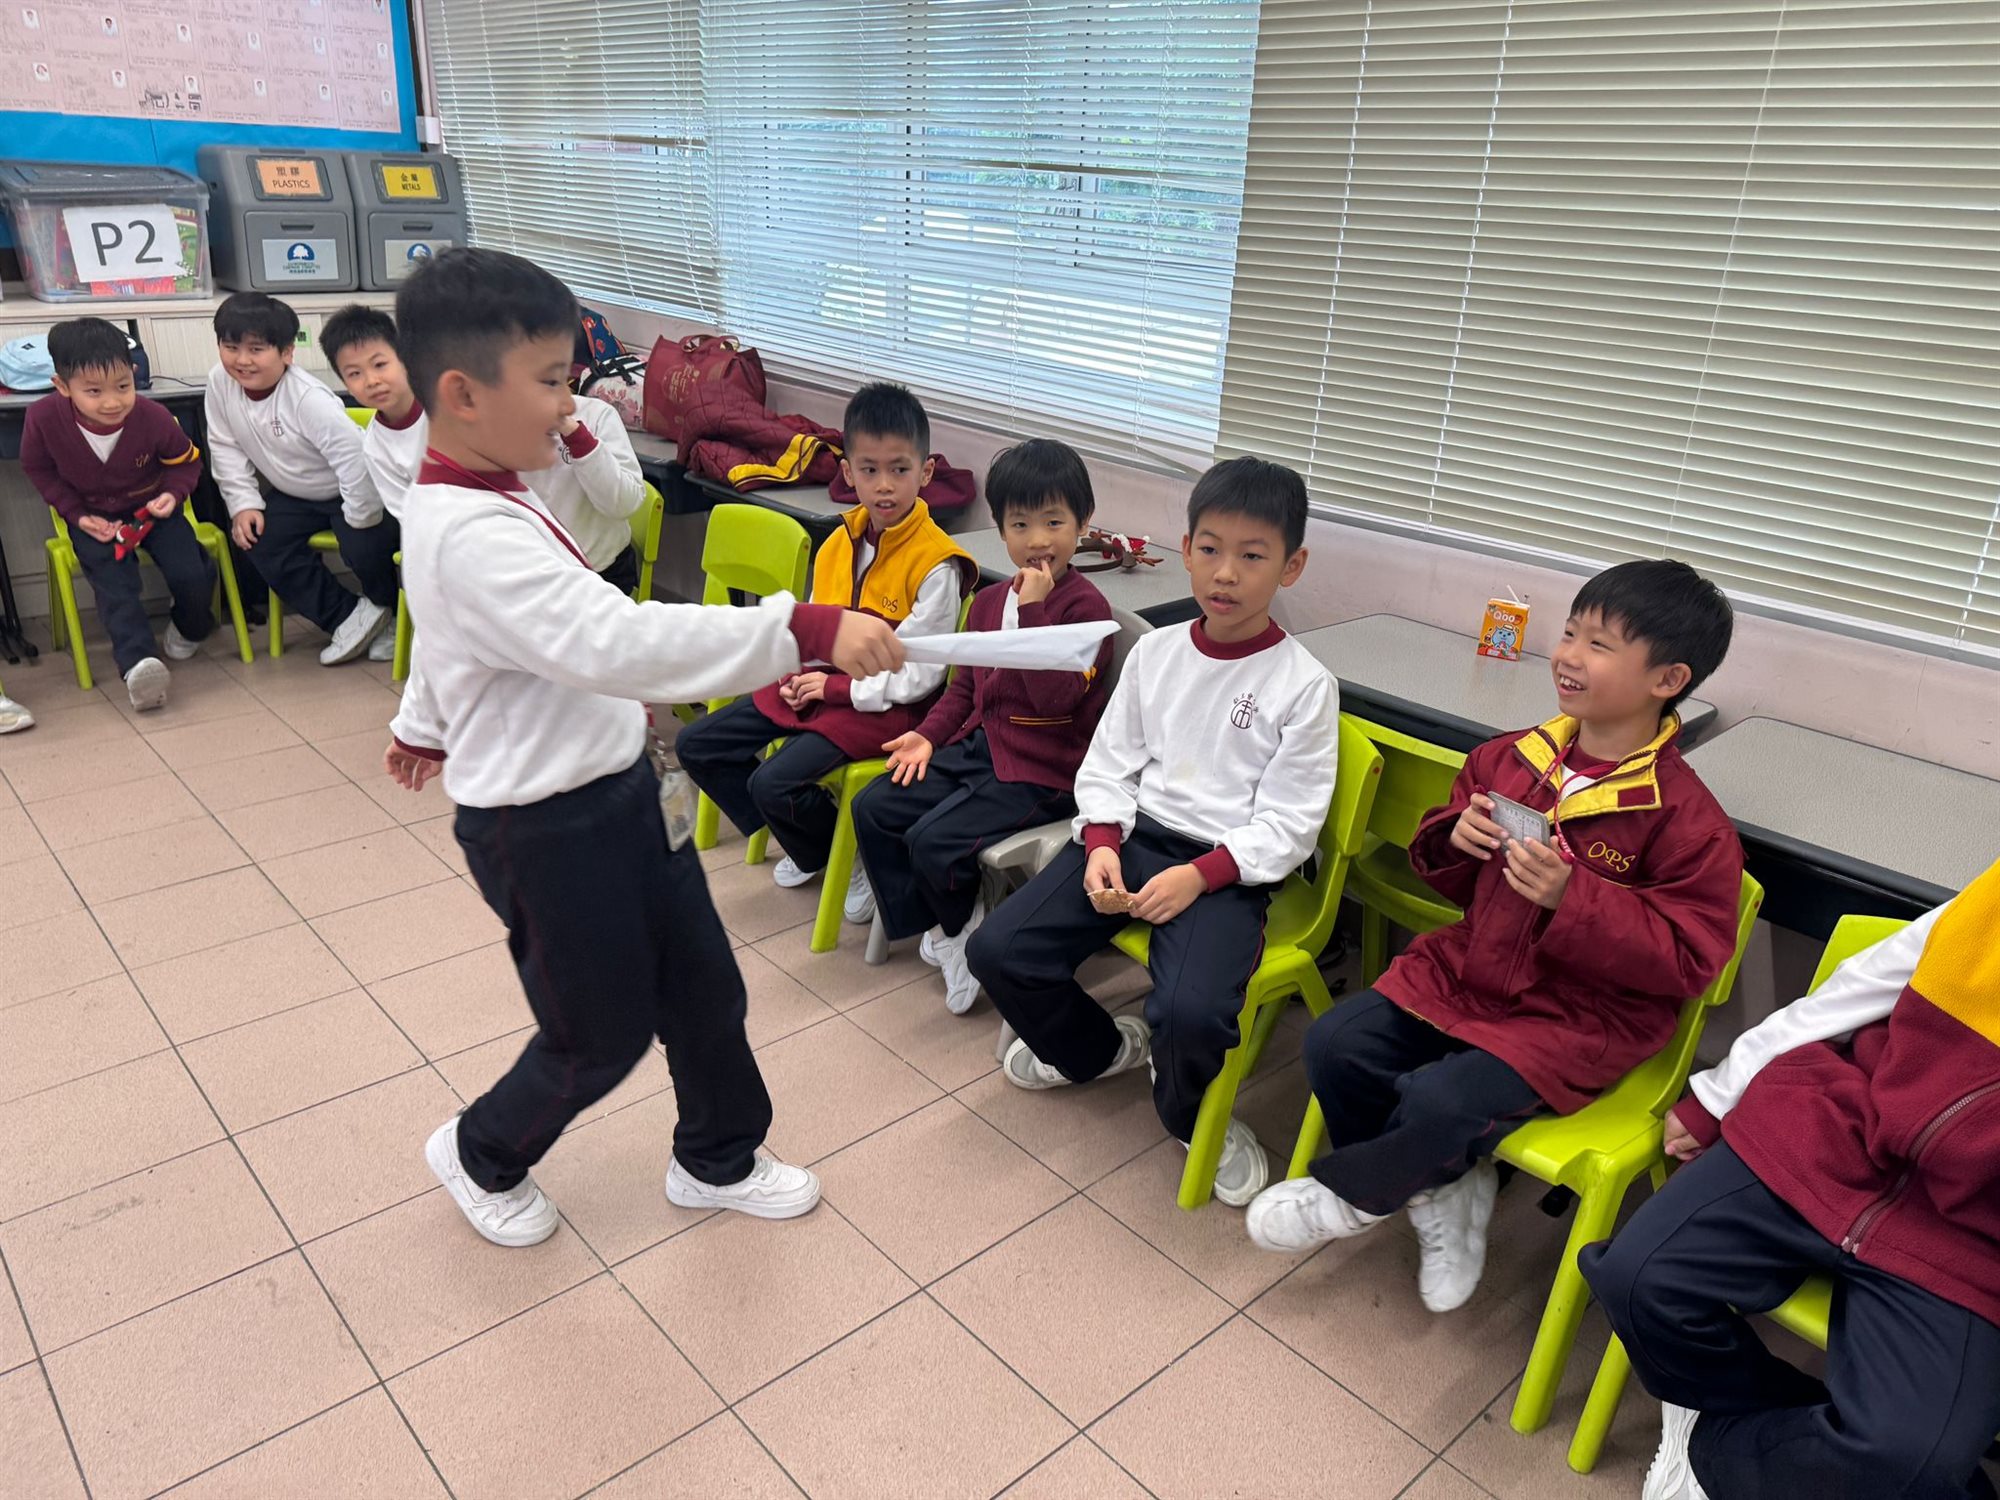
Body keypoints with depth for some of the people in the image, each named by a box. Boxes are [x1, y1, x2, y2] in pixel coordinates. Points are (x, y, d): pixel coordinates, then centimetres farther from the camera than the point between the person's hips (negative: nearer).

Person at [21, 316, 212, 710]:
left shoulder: (153, 417, -23)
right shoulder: (43, 418, -21)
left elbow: (185, 461, -2)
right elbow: (39, 470, -1)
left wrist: (173, 493, -21)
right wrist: (77, 516, -10)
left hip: (151, 508, 0)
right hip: (94, 518, 0)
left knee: (191, 577, -15)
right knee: (114, 584, -23)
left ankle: (189, 631, 17)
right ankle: (138, 662, -31)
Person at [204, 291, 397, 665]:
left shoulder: (307, 397, -30)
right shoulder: (220, 383, -11)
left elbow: (353, 456, -34)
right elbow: (226, 449, -1)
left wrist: (361, 520, -28)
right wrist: (244, 503, -10)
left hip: (349, 490, -6)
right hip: (295, 494, 6)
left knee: (364, 547, -27)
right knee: (258, 541, -14)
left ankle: (395, 616, 6)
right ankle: (348, 615, -7)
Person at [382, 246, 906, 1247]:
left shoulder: (477, 502, 5)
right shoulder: (473, 537, -29)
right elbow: (620, 645, -42)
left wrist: (424, 724, 40)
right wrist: (806, 633, -45)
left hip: (614, 790, 9)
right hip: (544, 829, -9)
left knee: (701, 986, 18)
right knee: (602, 1035, 12)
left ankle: (717, 1161, 41)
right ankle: (481, 1157, 42)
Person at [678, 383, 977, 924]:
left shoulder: (937, 564, -17)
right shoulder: (839, 544, 5)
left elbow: (918, 675, -16)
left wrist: (837, 688, -15)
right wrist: (800, 677, -3)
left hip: (882, 703, -8)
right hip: (821, 685, 8)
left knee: (774, 783, -26)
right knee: (697, 745, 4)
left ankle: (857, 859, 4)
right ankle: (808, 848, 16)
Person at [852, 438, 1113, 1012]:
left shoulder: (1085, 605, -13)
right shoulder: (989, 601, 11)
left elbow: (1055, 697, -25)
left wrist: (1032, 611, -28)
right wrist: (928, 735, 3)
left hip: (1043, 770, -8)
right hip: (978, 747, 8)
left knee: (933, 841, -22)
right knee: (872, 809, 1)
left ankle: (965, 930, 11)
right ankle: (941, 925, 13)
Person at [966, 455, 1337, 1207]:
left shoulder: (1304, 684, -6)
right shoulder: (1155, 650, 6)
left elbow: (1288, 823, -7)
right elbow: (1110, 763, 9)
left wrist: (1197, 876, -19)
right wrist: (1100, 846, -9)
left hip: (1226, 867, -4)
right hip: (1131, 836, 5)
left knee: (1191, 1012, -31)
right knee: (998, 951, -11)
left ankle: (1191, 1115, 9)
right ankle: (1098, 1046, 21)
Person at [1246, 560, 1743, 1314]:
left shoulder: (1686, 817, -15)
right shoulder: (1511, 757, 1)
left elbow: (1687, 958, -16)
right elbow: (1451, 881, 15)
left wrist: (1570, 899, -27)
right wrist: (1455, 840, -10)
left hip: (1577, 1016, -6)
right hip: (1466, 969, 6)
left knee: (1437, 1102, -25)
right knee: (1335, 1044, -7)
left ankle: (1352, 1196, 8)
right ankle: (1441, 1189, 13)